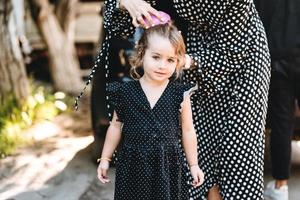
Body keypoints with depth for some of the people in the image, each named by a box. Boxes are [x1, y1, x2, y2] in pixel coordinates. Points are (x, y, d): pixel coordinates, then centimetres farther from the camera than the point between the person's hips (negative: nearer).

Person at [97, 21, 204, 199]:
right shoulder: (126, 91, -4)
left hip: (168, 166, 0)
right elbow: (116, 126, 8)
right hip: (133, 165, 1)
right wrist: (105, 159, 12)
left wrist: (193, 165, 7)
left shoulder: (180, 94, -6)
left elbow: (188, 131, 3)